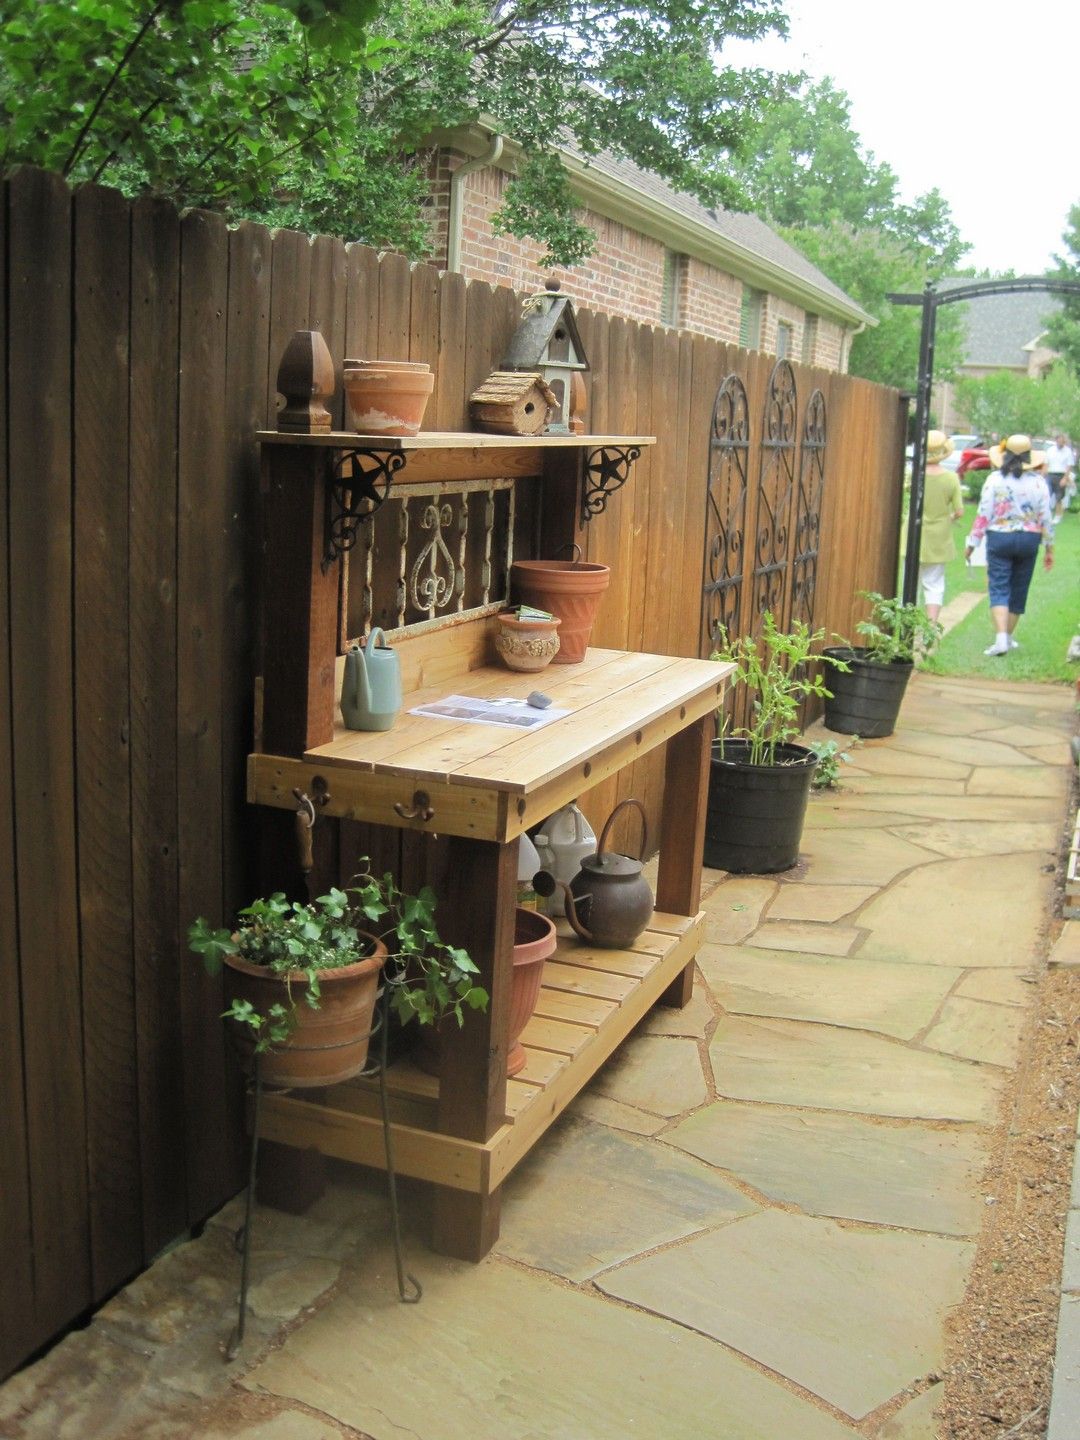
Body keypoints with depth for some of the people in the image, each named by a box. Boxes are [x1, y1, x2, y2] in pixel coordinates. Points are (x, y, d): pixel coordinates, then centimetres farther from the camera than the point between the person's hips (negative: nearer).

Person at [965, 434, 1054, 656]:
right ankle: (1008, 636, 25)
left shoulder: (995, 479, -6)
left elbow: (984, 514, -7)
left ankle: (1001, 638, -18)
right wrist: (1049, 548, 10)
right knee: (1019, 590, 14)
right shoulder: (1038, 482, -1)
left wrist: (972, 543, 1)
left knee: (999, 589, -2)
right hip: (1029, 539, 2)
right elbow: (1046, 517, 1)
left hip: (999, 538, -2)